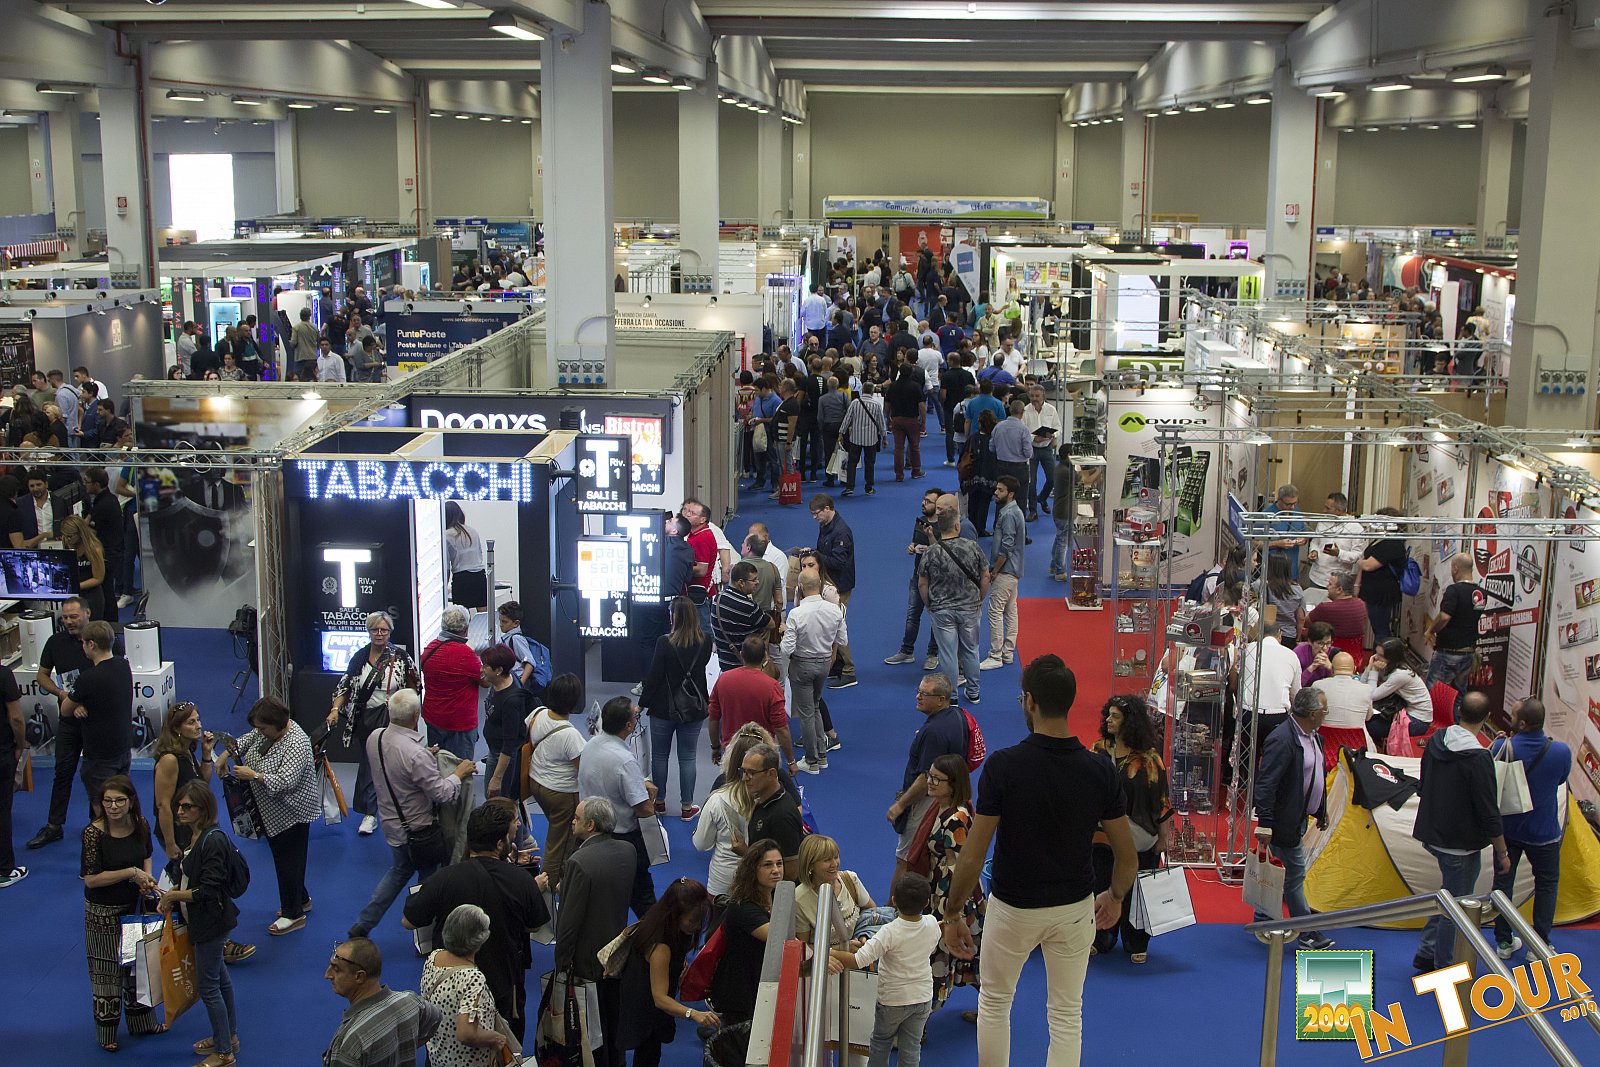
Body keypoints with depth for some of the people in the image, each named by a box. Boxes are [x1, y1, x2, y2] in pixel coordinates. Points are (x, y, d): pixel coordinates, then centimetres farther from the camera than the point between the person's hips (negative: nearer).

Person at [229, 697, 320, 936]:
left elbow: (285, 782, -33)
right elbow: (246, 741, 15)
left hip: (291, 812, -9)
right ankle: (301, 900, 36)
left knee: (289, 861, 0)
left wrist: (253, 775, -30)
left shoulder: (296, 743, -27)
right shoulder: (268, 731, 0)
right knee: (281, 857, 20)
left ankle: (293, 915, 11)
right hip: (271, 811, 9)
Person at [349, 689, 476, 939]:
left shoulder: (375, 738, -11)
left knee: (399, 871, 28)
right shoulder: (416, 754, -34)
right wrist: (458, 774, -10)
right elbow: (442, 793, -26)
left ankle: (362, 925, 30)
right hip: (416, 828, -7)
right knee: (429, 880, 14)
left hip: (390, 821, 7)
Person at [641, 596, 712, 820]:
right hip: (694, 709, 3)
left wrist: (642, 704, -3)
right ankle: (687, 806, 15)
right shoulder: (705, 643, -7)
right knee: (687, 758, 10)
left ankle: (659, 802, 26)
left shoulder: (665, 643, -19)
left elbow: (653, 677, -13)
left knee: (659, 755, 15)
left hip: (664, 709, -3)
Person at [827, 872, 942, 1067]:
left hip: (893, 1000, -4)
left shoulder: (889, 933, -29)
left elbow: (858, 961, -36)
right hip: (923, 997, 4)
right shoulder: (932, 924, -13)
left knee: (881, 1041, 20)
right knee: (911, 1046, 14)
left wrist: (829, 953, -25)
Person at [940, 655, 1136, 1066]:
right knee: (1067, 1015, 15)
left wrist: (952, 915, -6)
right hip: (1075, 908, 2)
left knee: (994, 1002, 21)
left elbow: (973, 855, -19)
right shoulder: (1099, 769, -12)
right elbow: (1127, 856, -5)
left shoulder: (1003, 765, -21)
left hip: (1013, 908, -2)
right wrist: (1116, 897, 16)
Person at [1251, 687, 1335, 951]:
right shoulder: (1282, 740, -24)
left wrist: (1321, 812, 26)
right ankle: (1307, 934, 7)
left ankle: (1263, 923, 26)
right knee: (1294, 874, -1)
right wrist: (1264, 824, -25)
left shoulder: (1313, 738, 8)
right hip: (1284, 821, -10)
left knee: (1284, 873, 16)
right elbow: (1265, 784, -25)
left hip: (1298, 819, 10)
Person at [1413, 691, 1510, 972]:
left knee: (1450, 895, 23)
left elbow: (1423, 788, 12)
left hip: (1432, 835, 8)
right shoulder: (1478, 758, -24)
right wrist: (1502, 853, -7)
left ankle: (1426, 953, 26)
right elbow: (1489, 812, -19)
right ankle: (1444, 967, 17)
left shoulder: (1437, 740, -1)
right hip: (1461, 843, -8)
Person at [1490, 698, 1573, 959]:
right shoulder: (1560, 751, -21)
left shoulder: (1502, 747, -22)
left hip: (1506, 828, 1)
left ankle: (1504, 942, 25)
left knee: (1503, 881, 16)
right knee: (1547, 884, 17)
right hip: (1544, 831, -1)